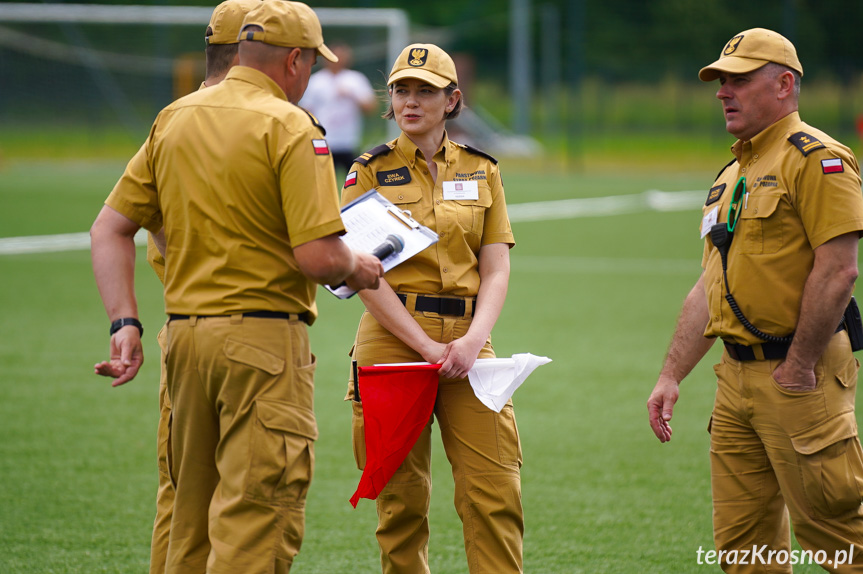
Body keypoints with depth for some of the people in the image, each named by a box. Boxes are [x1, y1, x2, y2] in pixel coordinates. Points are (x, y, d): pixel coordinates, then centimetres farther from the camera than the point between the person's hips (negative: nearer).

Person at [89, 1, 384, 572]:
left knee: (192, 520, 15)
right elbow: (319, 257, -18)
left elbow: (110, 228, 10)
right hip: (265, 339, -7)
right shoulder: (289, 128, -10)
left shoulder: (173, 119, 11)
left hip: (185, 333, 7)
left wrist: (125, 322, 6)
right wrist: (357, 268, 3)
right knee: (256, 524, -8)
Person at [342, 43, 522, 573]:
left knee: (496, 494, -7)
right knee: (401, 499, -1)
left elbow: (496, 269, 7)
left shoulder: (481, 171, 11)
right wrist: (427, 347, -13)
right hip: (393, 337, -2)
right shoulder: (371, 172, 3)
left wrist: (473, 340, -11)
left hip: (467, 337, 2)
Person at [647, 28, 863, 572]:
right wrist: (671, 376, 18)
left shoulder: (816, 158, -9)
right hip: (738, 377, 9)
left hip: (800, 376, -9)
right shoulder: (732, 177, 20)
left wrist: (799, 369, -17)